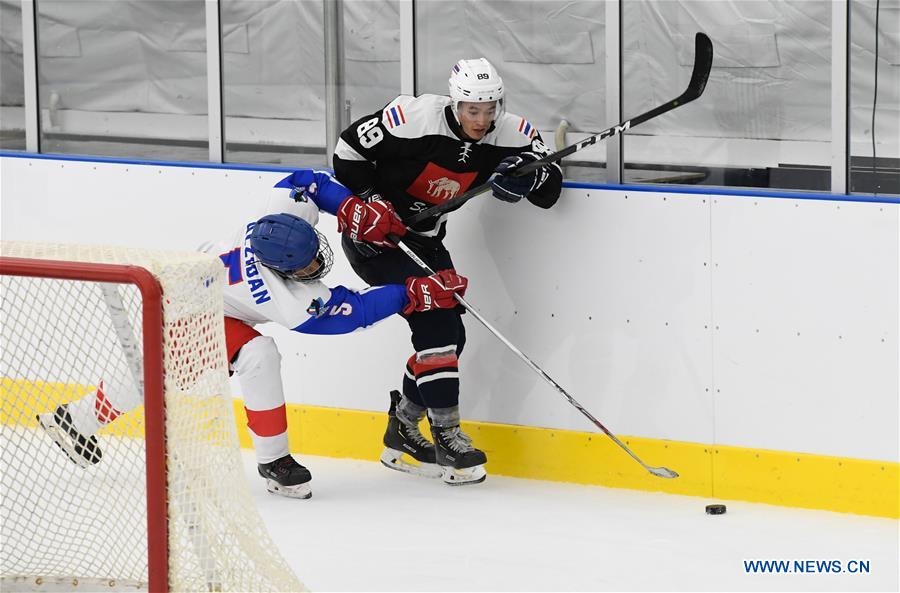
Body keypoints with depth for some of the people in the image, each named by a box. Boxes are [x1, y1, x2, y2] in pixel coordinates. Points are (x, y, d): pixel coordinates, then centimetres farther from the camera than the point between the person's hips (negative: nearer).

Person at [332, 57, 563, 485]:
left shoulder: (511, 134, -11)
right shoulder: (415, 119, -27)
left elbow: (550, 189, -12)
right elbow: (349, 149, -17)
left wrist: (528, 174, -33)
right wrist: (370, 203, -21)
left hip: (423, 239, 7)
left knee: (448, 332, 7)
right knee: (435, 323, -18)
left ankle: (401, 431, 24)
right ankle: (447, 435, -13)